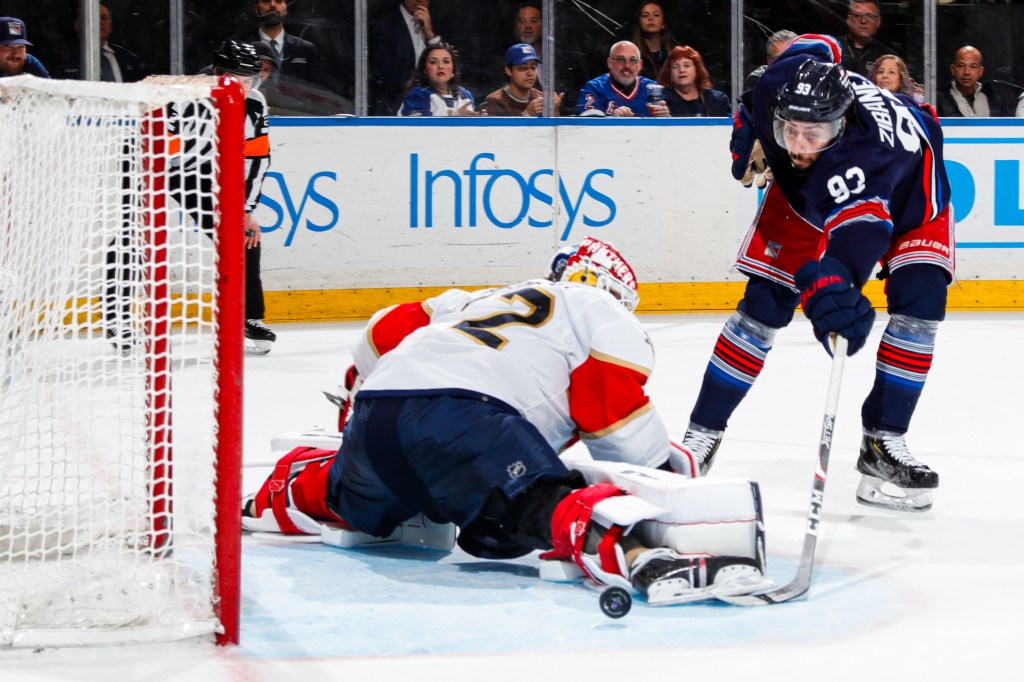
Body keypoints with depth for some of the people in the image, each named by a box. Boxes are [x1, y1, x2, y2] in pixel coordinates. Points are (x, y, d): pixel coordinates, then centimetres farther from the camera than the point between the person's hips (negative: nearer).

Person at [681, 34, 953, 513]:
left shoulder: (867, 152, -47)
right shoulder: (787, 80, -34)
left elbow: (856, 230, -65)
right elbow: (817, 46, -9)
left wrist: (826, 281, -85)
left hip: (909, 191, -3)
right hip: (806, 193, 4)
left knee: (920, 300, -22)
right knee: (763, 304, -6)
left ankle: (883, 443, -10)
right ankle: (701, 435, 5)